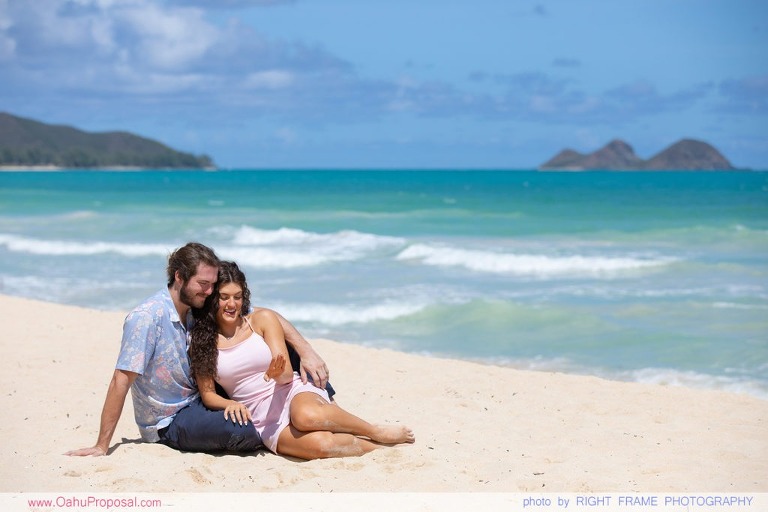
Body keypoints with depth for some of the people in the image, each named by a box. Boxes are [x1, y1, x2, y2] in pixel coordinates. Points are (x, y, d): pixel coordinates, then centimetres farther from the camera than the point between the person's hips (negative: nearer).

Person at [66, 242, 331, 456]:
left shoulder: (205, 307, -3)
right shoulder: (146, 318, -22)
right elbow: (121, 381, -23)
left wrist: (306, 351, -14)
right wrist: (102, 447, -23)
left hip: (201, 400, 7)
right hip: (168, 423, -7)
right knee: (245, 431, -33)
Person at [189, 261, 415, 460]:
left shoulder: (262, 319, 4)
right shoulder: (201, 342, 5)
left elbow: (287, 374, 0)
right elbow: (207, 394, 5)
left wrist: (277, 374, -24)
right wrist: (228, 403, -17)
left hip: (293, 393, 1)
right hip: (263, 419, -1)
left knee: (307, 416, -41)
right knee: (319, 444, -35)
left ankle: (377, 432, -19)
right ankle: (377, 447, -16)